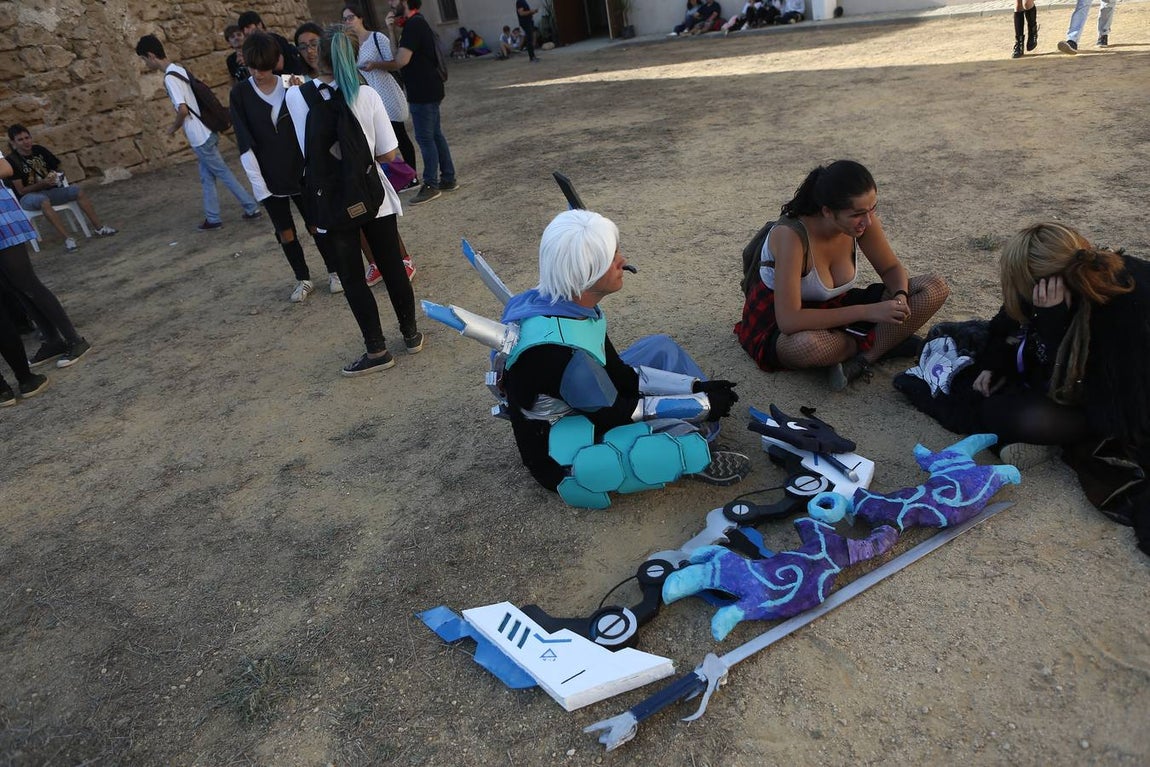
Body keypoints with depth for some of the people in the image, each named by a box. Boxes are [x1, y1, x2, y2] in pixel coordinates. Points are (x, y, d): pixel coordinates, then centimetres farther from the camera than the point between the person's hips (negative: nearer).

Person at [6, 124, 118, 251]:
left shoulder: (39, 150, 3)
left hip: (48, 190, 5)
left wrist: (57, 175, -9)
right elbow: (21, 190, -14)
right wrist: (42, 183, -27)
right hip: (28, 196, -5)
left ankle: (98, 227, -17)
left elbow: (57, 168, 15)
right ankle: (67, 238, -47)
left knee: (78, 191, -16)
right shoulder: (11, 161, -11)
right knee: (43, 200, -39)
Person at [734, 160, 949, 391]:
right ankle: (884, 343, -11)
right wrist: (865, 312, -33)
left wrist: (900, 297, -18)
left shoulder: (863, 220, -13)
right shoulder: (791, 235, -31)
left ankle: (856, 362, -21)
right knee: (807, 345, -43)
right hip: (776, 324, -6)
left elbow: (891, 268, 5)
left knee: (935, 288, -8)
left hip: (834, 309, 6)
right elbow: (789, 321, -36)